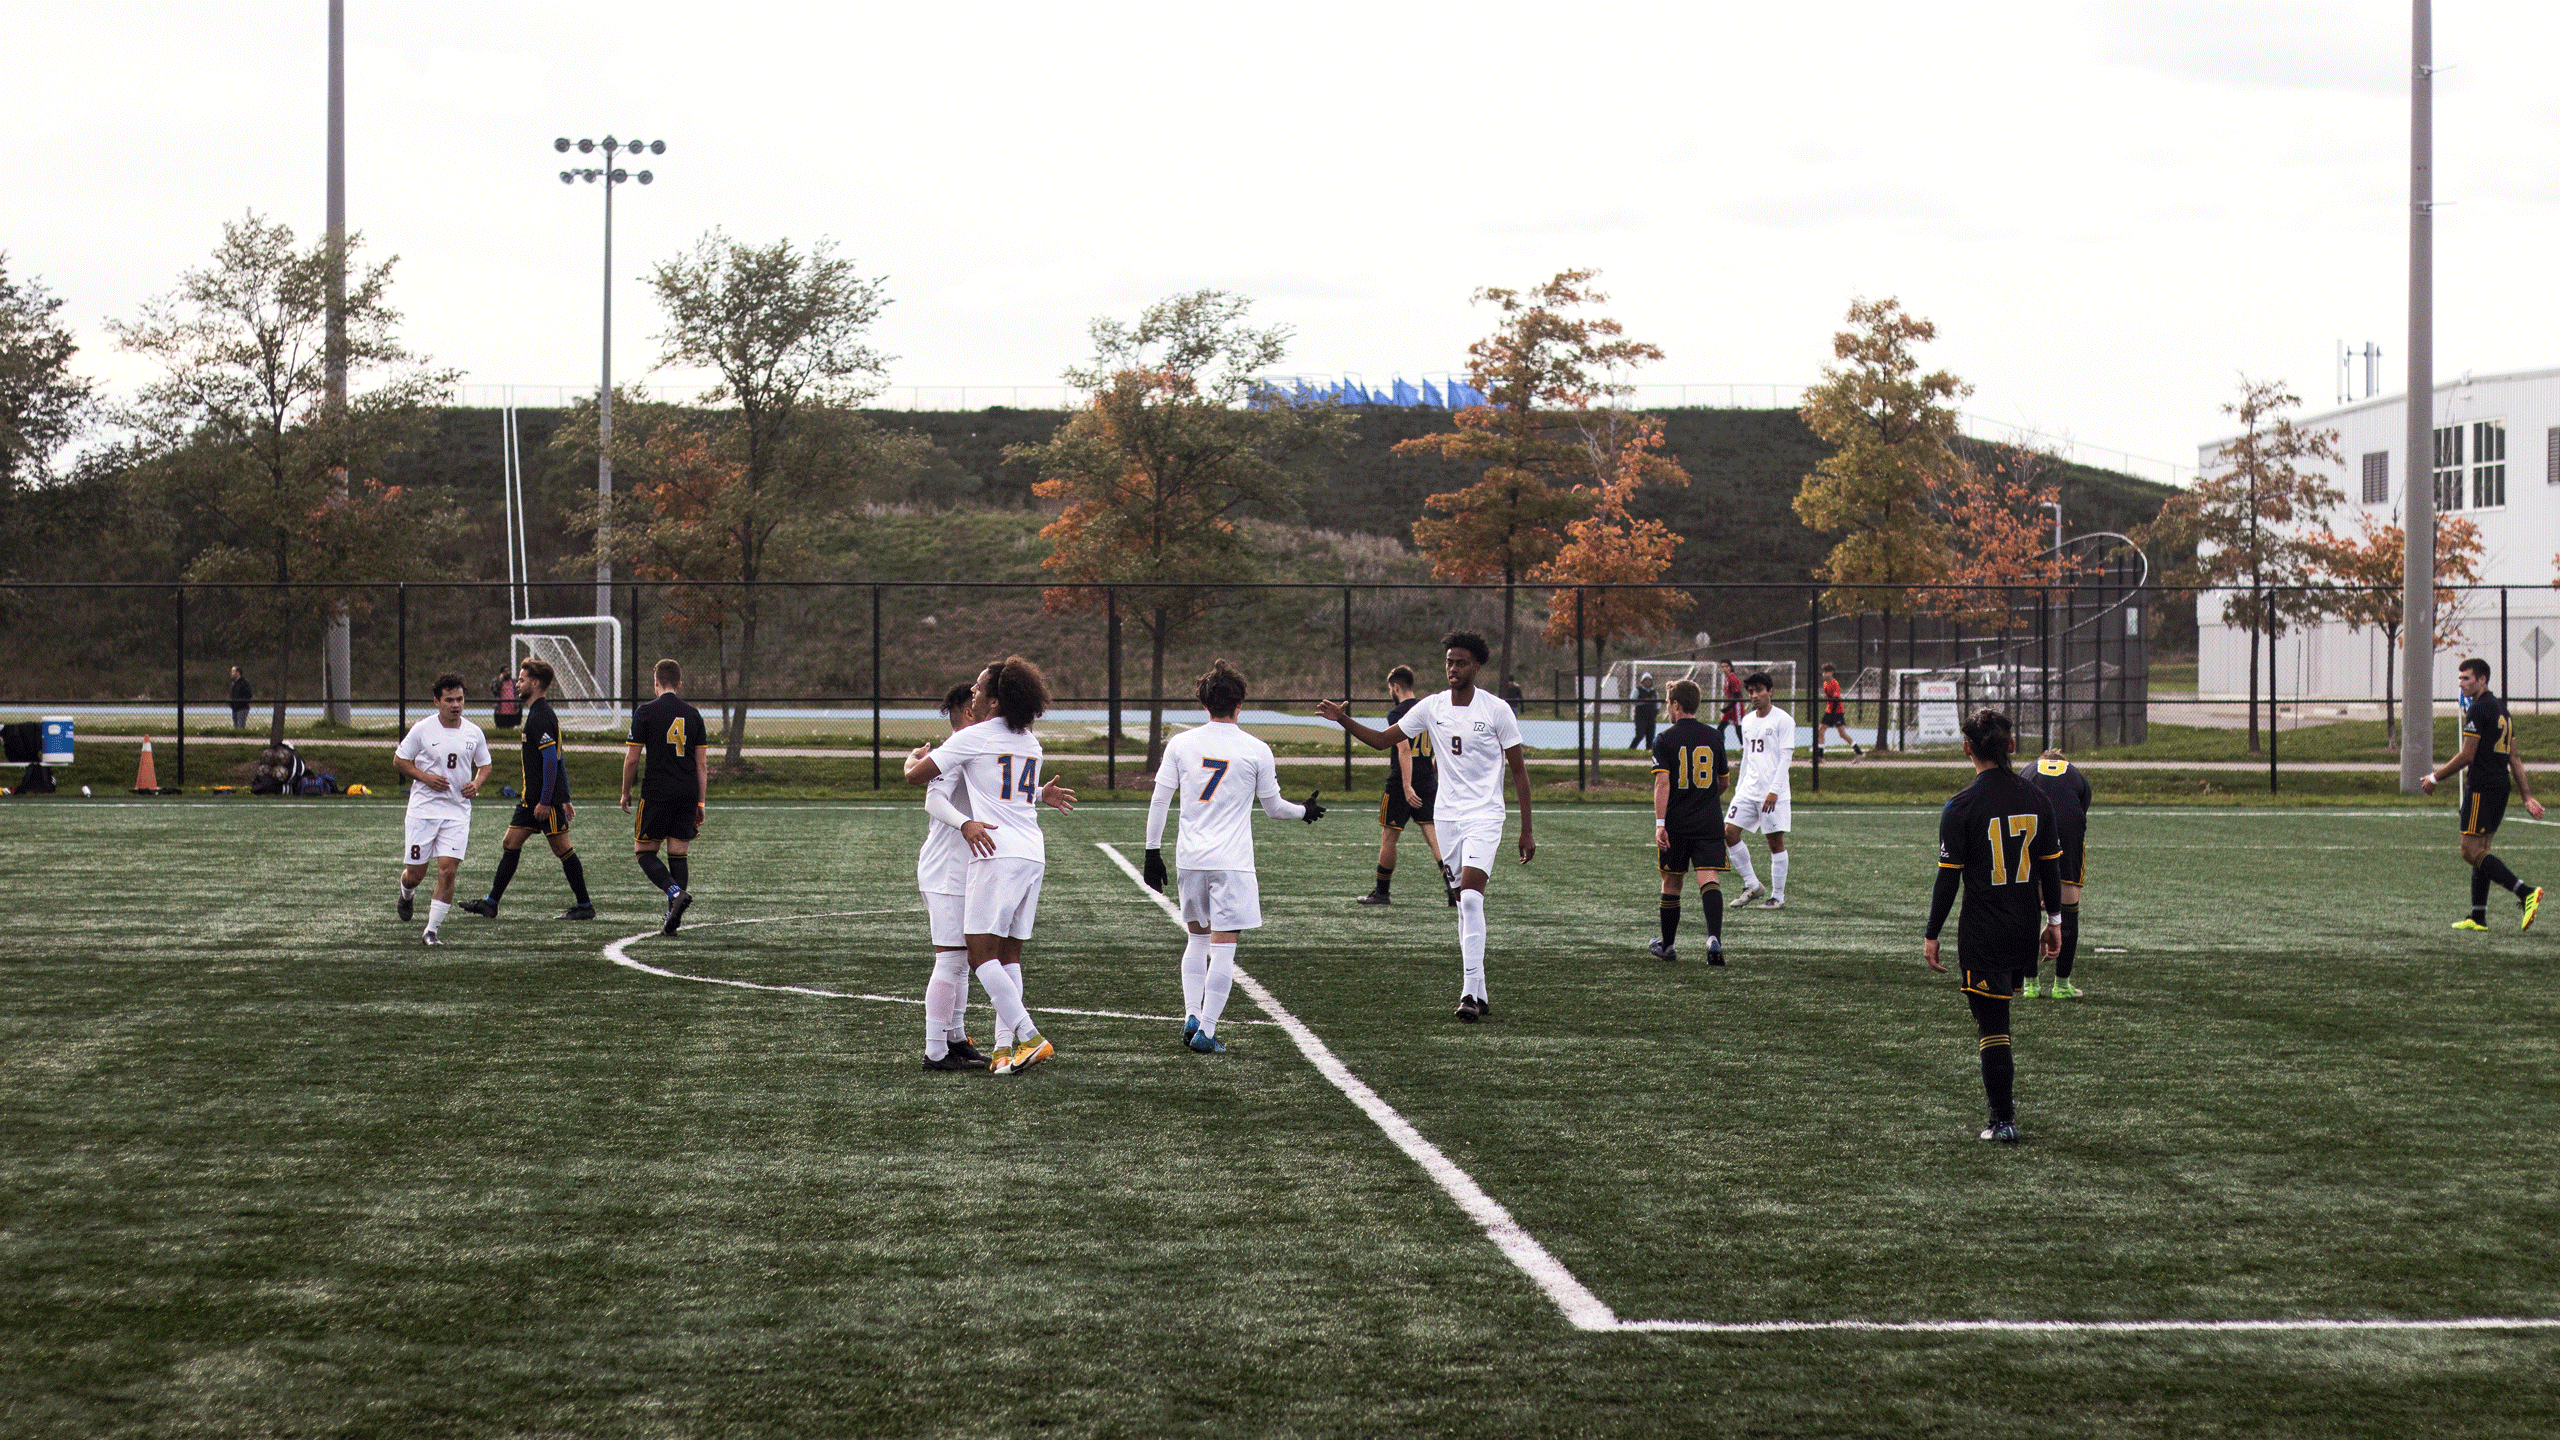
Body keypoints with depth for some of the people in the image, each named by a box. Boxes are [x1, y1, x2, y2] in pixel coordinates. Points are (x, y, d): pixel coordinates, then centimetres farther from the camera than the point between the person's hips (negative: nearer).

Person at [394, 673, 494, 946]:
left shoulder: (474, 733, 3)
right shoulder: (422, 729, -6)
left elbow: (485, 765, 17)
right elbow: (399, 760, 2)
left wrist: (476, 784, -4)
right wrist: (425, 777, -13)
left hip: (457, 811, 2)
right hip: (423, 808, -2)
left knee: (448, 870, -11)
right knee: (416, 872, 3)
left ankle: (433, 929, -1)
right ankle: (407, 894, 42)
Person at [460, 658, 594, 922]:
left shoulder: (540, 717, -16)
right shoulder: (539, 713, 16)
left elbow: (552, 758, -23)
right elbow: (558, 759, 20)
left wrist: (546, 801, -23)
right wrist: (564, 798, 22)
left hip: (545, 798, -10)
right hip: (531, 797, 10)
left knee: (562, 848, -3)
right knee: (510, 843, 8)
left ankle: (585, 906, 4)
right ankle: (491, 903, 9)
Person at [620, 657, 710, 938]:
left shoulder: (645, 712, -4)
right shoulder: (693, 715, 8)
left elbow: (632, 758, -4)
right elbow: (702, 763, 8)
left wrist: (625, 792, 10)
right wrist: (701, 803, 12)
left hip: (657, 792, -4)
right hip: (688, 793, 4)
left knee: (643, 851, 5)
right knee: (678, 854, 8)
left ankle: (675, 892, -18)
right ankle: (673, 918, 3)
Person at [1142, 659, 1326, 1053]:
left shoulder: (1180, 744, 1)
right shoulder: (1256, 750, -4)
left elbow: (1158, 802, 1)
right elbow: (1273, 807, 7)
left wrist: (1153, 852, 10)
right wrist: (1305, 811, 27)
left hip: (1190, 858, 3)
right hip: (1232, 862, -3)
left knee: (1197, 938, 20)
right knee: (1223, 948, -1)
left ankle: (1191, 1015, 11)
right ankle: (1206, 1032, -5)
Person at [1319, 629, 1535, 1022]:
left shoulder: (1496, 710, -6)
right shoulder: (1432, 707, 4)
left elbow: (1518, 769, -1)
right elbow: (1382, 740, 12)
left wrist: (1527, 830, -2)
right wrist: (1345, 721, -5)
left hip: (1484, 817, -4)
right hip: (1447, 816, 4)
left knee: (1470, 897, -20)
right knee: (1464, 905, 7)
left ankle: (1470, 991, -21)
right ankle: (1478, 993, 13)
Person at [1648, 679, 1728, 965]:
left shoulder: (1665, 739, -4)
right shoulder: (1714, 737, 7)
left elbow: (1662, 782, -14)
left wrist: (1660, 823, -16)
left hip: (1676, 823, -1)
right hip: (1710, 822, 1)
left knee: (1671, 883, 13)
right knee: (1709, 879, -8)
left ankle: (1667, 946, 25)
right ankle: (1714, 938, -30)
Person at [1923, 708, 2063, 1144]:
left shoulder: (1962, 807, -12)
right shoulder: (2035, 799, 2)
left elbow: (1948, 878, -10)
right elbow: (2051, 866, 8)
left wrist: (1931, 935, -2)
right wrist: (2054, 920, 19)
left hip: (1982, 935, -5)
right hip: (2025, 930, 5)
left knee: (1991, 1026, -1)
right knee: (2000, 1017, 21)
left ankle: (2004, 1121, 0)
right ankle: (2005, 1096, 26)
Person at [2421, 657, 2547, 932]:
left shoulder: (2478, 709, -11)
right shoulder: (2502, 709, 17)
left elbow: (2467, 755, -14)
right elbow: (2514, 758, 18)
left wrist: (2435, 777, -4)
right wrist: (2527, 796, 17)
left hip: (2482, 787, -10)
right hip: (2502, 786, 10)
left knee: (2471, 852, -10)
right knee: (2480, 852, 13)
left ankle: (2525, 893, -23)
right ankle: (2478, 917, 11)